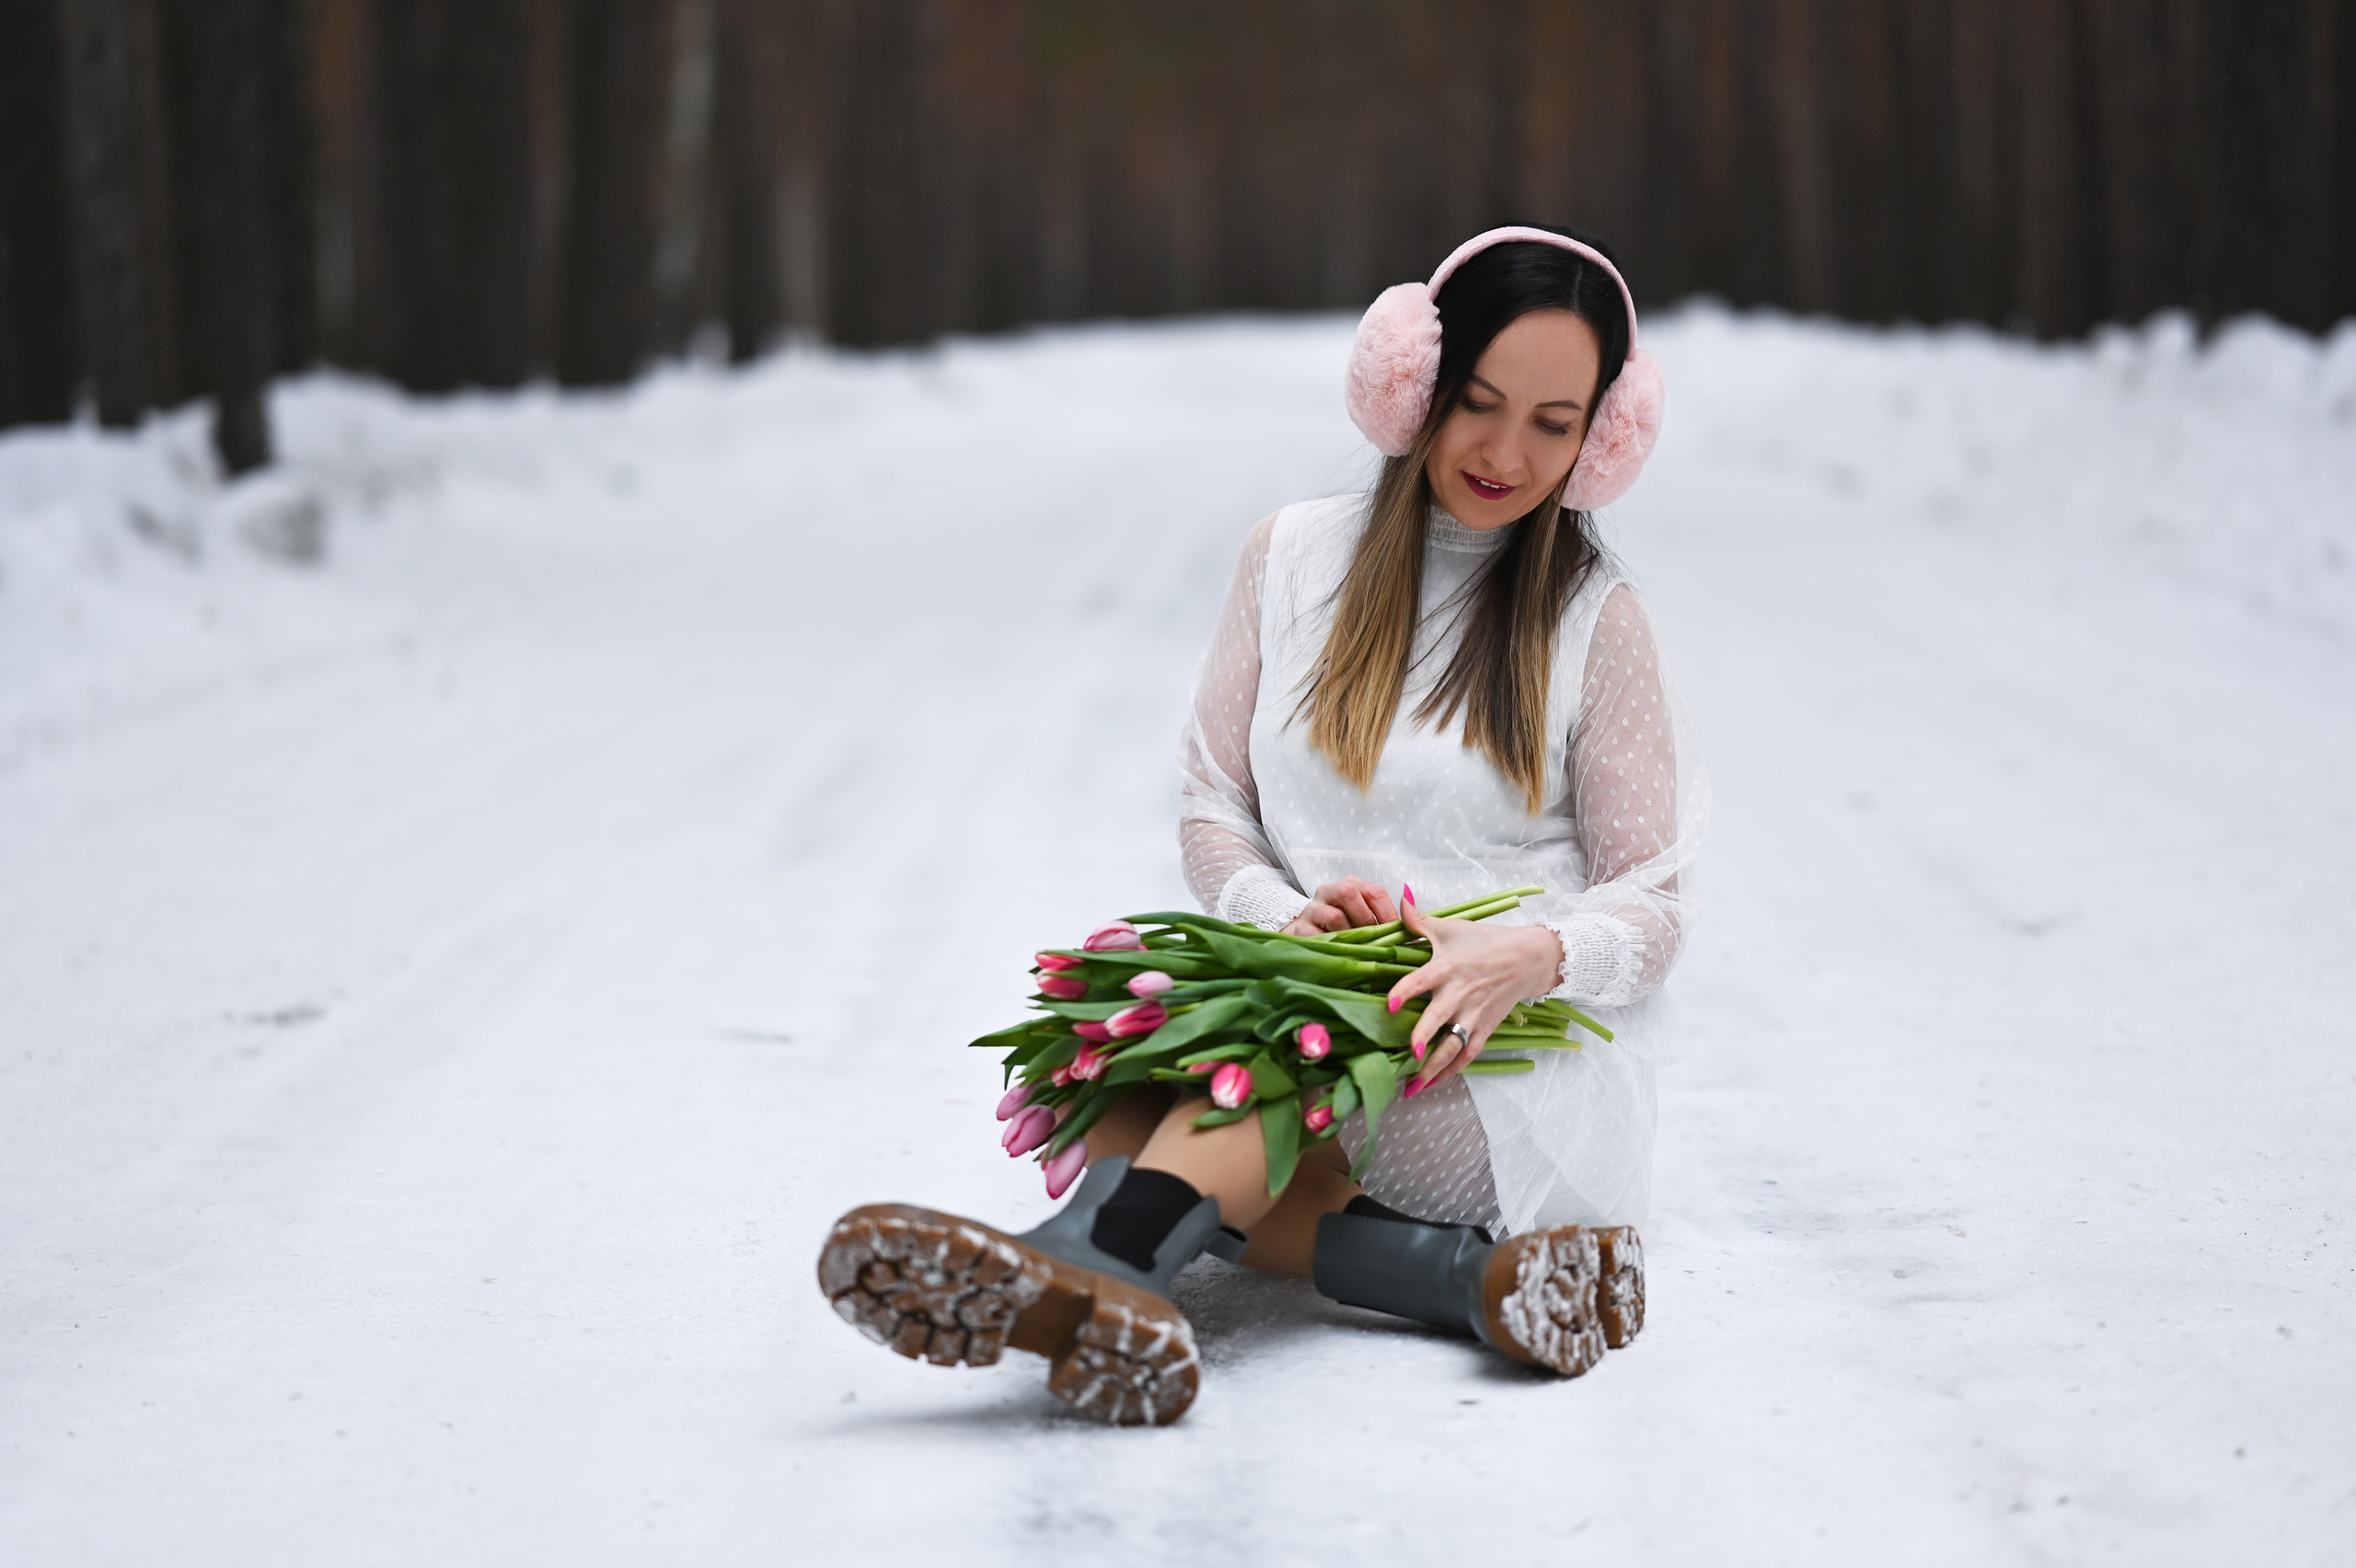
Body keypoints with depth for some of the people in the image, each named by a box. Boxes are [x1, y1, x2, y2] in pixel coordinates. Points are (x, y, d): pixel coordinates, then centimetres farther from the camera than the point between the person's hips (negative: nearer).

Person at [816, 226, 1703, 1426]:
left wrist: (1533, 954, -22)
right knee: (1108, 1113, -30)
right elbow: (1211, 801, 11)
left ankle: (1091, 1262, -65)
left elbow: (1651, 900, 2)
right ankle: (1459, 1274, -45)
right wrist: (1280, 915, -13)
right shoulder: (1296, 560, 11)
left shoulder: (1593, 618, 4)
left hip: (1518, 1065, -3)